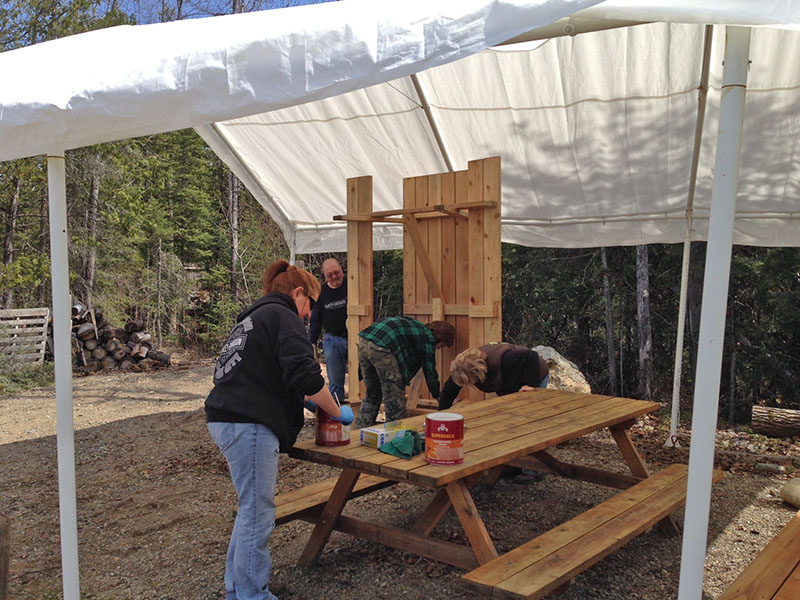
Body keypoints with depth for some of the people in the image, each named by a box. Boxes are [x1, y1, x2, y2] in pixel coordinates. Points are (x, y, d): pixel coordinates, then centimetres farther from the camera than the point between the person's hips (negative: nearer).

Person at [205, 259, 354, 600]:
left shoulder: (253, 317, 25)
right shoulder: (283, 316, -6)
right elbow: (305, 375, -18)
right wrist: (337, 412, -4)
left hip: (227, 419, 10)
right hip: (249, 425, -10)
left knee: (252, 508, 18)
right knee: (258, 511, -3)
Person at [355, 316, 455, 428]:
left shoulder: (417, 326, 28)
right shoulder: (428, 338, 4)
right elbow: (429, 370, 9)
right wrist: (438, 396, 22)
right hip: (381, 348, -9)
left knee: (372, 394, 21)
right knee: (395, 398, 4)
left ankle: (360, 430, 24)